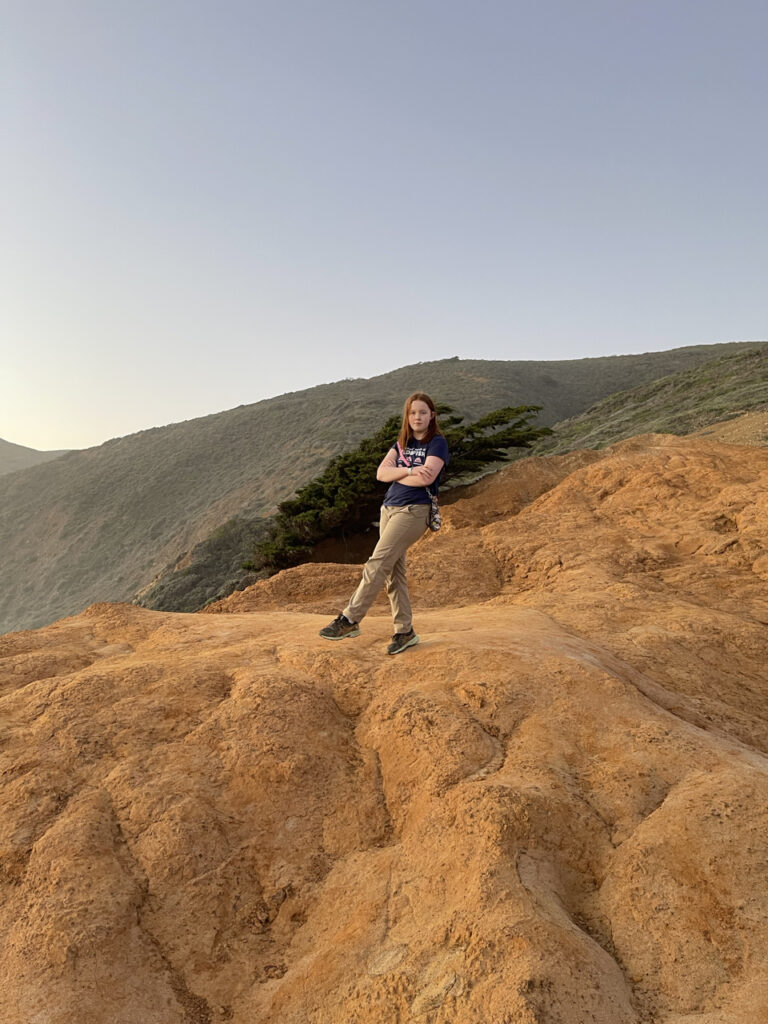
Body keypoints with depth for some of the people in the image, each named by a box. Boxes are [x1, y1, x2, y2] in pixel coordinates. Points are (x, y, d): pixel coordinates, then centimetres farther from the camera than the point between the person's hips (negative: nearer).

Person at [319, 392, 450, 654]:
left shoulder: (437, 443, -2)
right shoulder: (402, 443, 16)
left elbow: (427, 478, -18)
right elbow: (381, 472, 3)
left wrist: (395, 473, -3)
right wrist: (409, 471, -13)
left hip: (413, 511, -7)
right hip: (389, 509, 7)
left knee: (377, 564, -13)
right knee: (393, 571, 4)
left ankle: (349, 620, -9)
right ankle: (405, 632, 11)